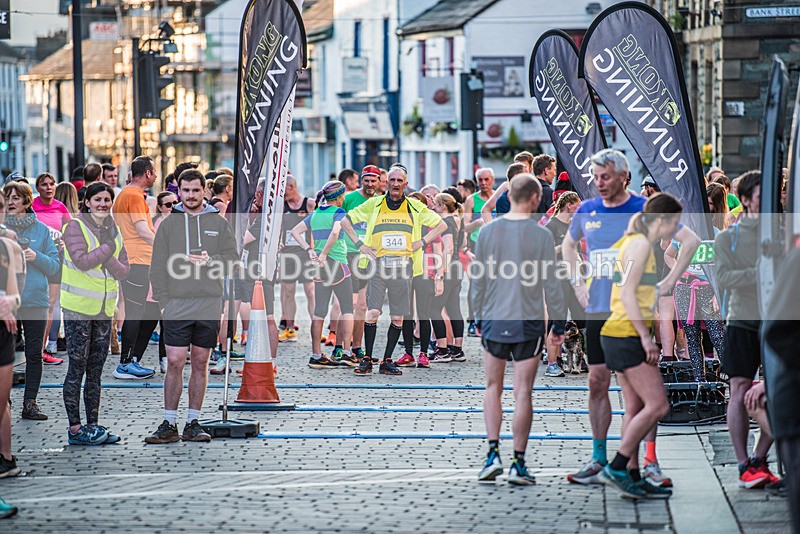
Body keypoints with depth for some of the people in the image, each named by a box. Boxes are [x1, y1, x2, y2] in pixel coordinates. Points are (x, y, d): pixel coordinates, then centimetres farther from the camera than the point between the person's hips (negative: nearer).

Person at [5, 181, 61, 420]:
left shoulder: (41, 229, 6)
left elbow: (55, 265, 5)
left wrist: (36, 257, -12)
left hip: (36, 299, 1)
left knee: (35, 353, 2)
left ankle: (30, 402, 8)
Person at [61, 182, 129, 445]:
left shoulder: (114, 232, 11)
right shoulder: (75, 227, -7)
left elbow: (123, 271, 5)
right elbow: (81, 260, -20)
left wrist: (108, 259, -13)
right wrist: (108, 248, -16)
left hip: (104, 309, 6)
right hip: (78, 307, -6)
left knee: (95, 371, 9)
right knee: (77, 368, -4)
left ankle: (92, 425, 14)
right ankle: (75, 428, -1)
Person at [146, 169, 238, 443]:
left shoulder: (219, 223, 9)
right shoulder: (168, 224, 7)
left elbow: (232, 259, 3)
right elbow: (158, 267, 4)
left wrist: (210, 261, -14)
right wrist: (163, 300, -5)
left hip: (209, 305, 1)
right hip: (177, 305, -1)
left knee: (200, 363, 6)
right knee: (175, 362, -6)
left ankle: (193, 423, 11)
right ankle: (169, 424, -2)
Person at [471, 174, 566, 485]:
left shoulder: (488, 232, 2)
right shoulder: (541, 236, -6)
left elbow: (477, 281, 7)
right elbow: (551, 284, -4)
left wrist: (479, 318, 17)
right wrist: (558, 324, 5)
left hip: (493, 321, 2)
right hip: (528, 323, -2)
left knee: (493, 388, 14)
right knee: (522, 392, 0)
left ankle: (493, 454, 3)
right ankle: (518, 464, 1)